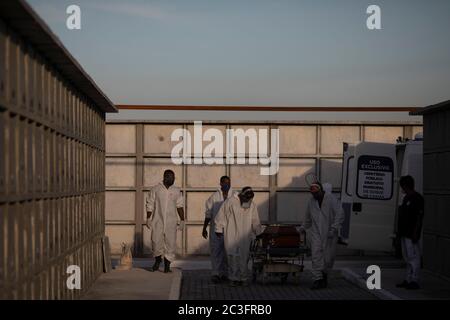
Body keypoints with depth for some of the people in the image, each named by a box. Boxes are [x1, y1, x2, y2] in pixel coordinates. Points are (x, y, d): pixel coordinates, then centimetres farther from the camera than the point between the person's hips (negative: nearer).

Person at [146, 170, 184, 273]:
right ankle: (157, 259, 22)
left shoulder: (176, 191, 8)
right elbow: (150, 205, 3)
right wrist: (148, 219, -1)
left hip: (171, 222, 2)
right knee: (156, 241, -4)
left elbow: (179, 206, 11)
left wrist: (182, 220, 7)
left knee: (171, 243, -1)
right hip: (158, 221, -2)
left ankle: (167, 265, 8)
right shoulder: (155, 189, 1)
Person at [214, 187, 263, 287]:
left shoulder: (252, 205, 8)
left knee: (244, 256, 1)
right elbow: (221, 215, 0)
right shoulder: (230, 202, -5)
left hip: (244, 236, 3)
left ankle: (243, 278, 10)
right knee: (233, 256, -6)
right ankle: (234, 278, 0)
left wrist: (259, 233, 15)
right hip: (231, 235, -3)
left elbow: (255, 222, 17)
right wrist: (219, 229, 1)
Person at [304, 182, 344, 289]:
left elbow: (340, 214, -13)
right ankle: (317, 279, -11)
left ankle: (324, 274, 29)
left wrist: (334, 229, -18)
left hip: (329, 234, -3)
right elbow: (308, 217, 23)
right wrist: (306, 228, 29)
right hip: (316, 233, 3)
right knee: (316, 255, -10)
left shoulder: (331, 199, -9)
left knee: (329, 257, 3)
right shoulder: (311, 201, 7)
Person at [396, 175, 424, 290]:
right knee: (407, 257, 12)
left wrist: (415, 233, -20)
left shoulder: (417, 198, -11)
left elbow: (419, 217, -15)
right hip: (404, 233, 10)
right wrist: (400, 231, 19)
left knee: (413, 257, -7)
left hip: (411, 234, -10)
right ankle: (408, 280, 17)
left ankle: (414, 281, -4)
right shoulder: (406, 198, 17)